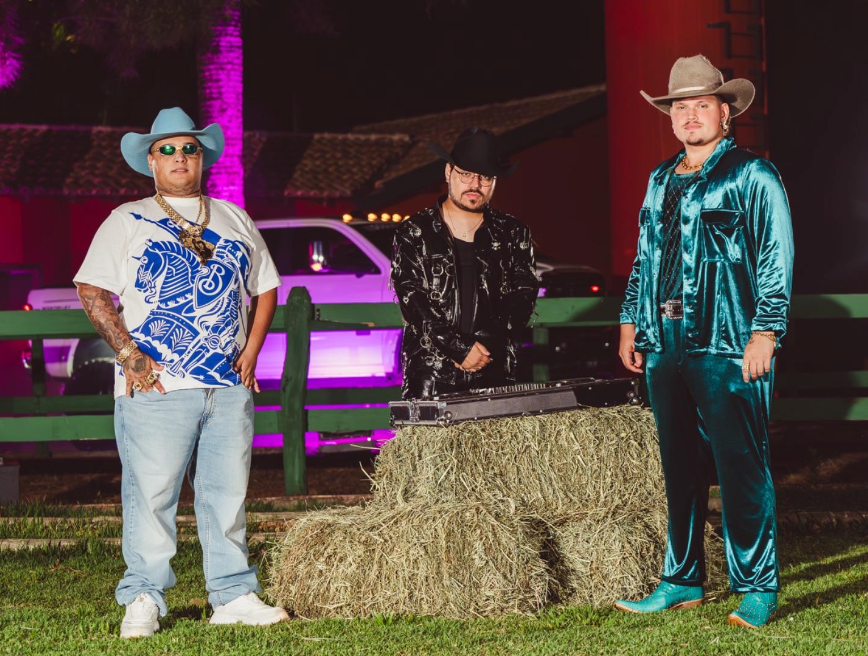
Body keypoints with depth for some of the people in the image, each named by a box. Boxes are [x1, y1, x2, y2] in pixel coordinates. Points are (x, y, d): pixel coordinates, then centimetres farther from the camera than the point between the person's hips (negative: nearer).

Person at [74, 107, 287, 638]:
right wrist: (129, 353, -10)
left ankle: (234, 595, 12)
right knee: (151, 493, -4)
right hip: (156, 385, -4)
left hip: (230, 385, 4)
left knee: (229, 493, 5)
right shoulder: (128, 222, 5)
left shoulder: (234, 220, 17)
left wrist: (252, 350, 8)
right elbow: (92, 290, -2)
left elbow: (265, 288, 22)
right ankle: (143, 599, 4)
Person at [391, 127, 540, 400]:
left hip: (495, 375, 2)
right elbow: (412, 300, -4)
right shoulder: (414, 234, 5)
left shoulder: (512, 234, 11)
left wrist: (485, 343, -12)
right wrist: (460, 347, -14)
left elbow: (524, 296, 3)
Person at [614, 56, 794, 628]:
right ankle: (682, 581, 19)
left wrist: (765, 332, -13)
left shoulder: (753, 177, -2)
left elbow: (776, 261, -6)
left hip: (728, 350, -6)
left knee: (743, 470, -6)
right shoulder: (661, 181, 18)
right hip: (666, 347, 7)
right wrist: (631, 322, 19)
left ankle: (757, 590, 0)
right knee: (680, 469, 11)